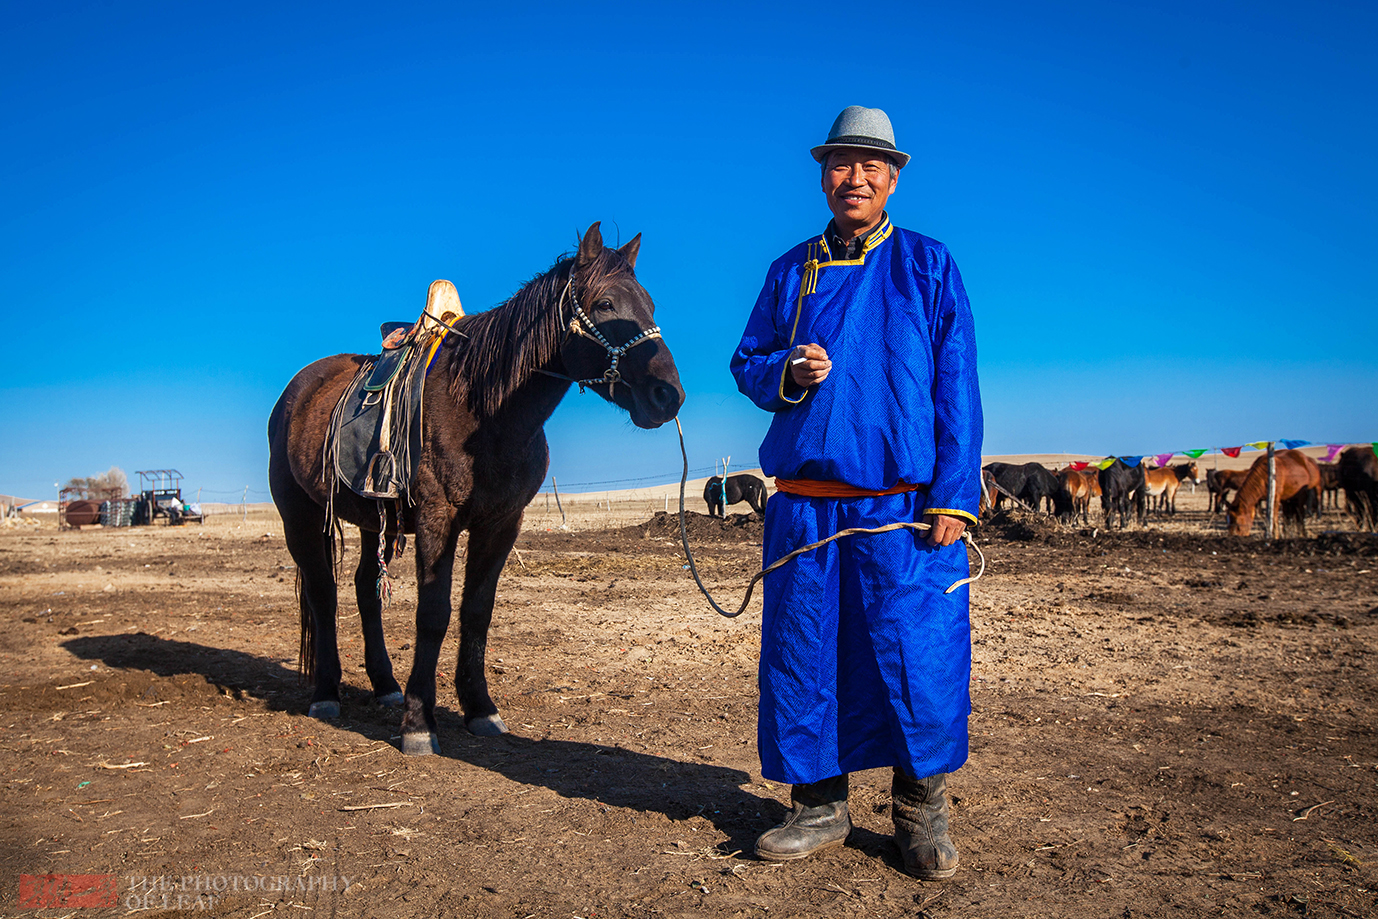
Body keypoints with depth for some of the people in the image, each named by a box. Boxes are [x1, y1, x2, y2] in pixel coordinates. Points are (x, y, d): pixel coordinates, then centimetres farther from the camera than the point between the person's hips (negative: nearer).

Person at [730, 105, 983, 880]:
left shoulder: (928, 265, 6)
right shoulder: (792, 271, 13)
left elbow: (956, 387, 0)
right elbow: (747, 363, 16)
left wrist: (953, 496, -8)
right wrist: (787, 373, -9)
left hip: (904, 504, -2)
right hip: (804, 504, 3)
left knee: (917, 656, -2)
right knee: (803, 655, 6)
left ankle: (922, 814, 18)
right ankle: (821, 807, 22)